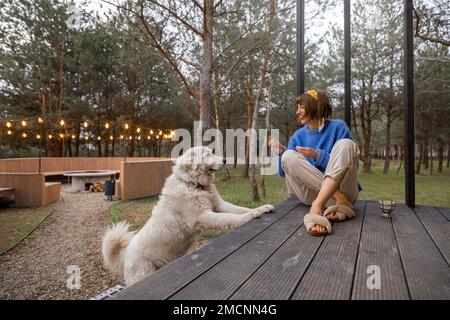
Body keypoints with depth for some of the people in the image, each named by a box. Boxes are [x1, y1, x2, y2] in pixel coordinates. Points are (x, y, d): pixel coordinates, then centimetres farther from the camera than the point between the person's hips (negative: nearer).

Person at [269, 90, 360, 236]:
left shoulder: (338, 127, 0)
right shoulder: (299, 136, 8)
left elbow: (350, 165, -5)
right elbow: (287, 171, 8)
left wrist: (318, 156, -17)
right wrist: (281, 152, -11)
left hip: (343, 189, -2)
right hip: (314, 191, 2)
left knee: (345, 144, -23)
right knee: (288, 156, -19)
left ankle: (318, 206, -39)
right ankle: (340, 202, -27)